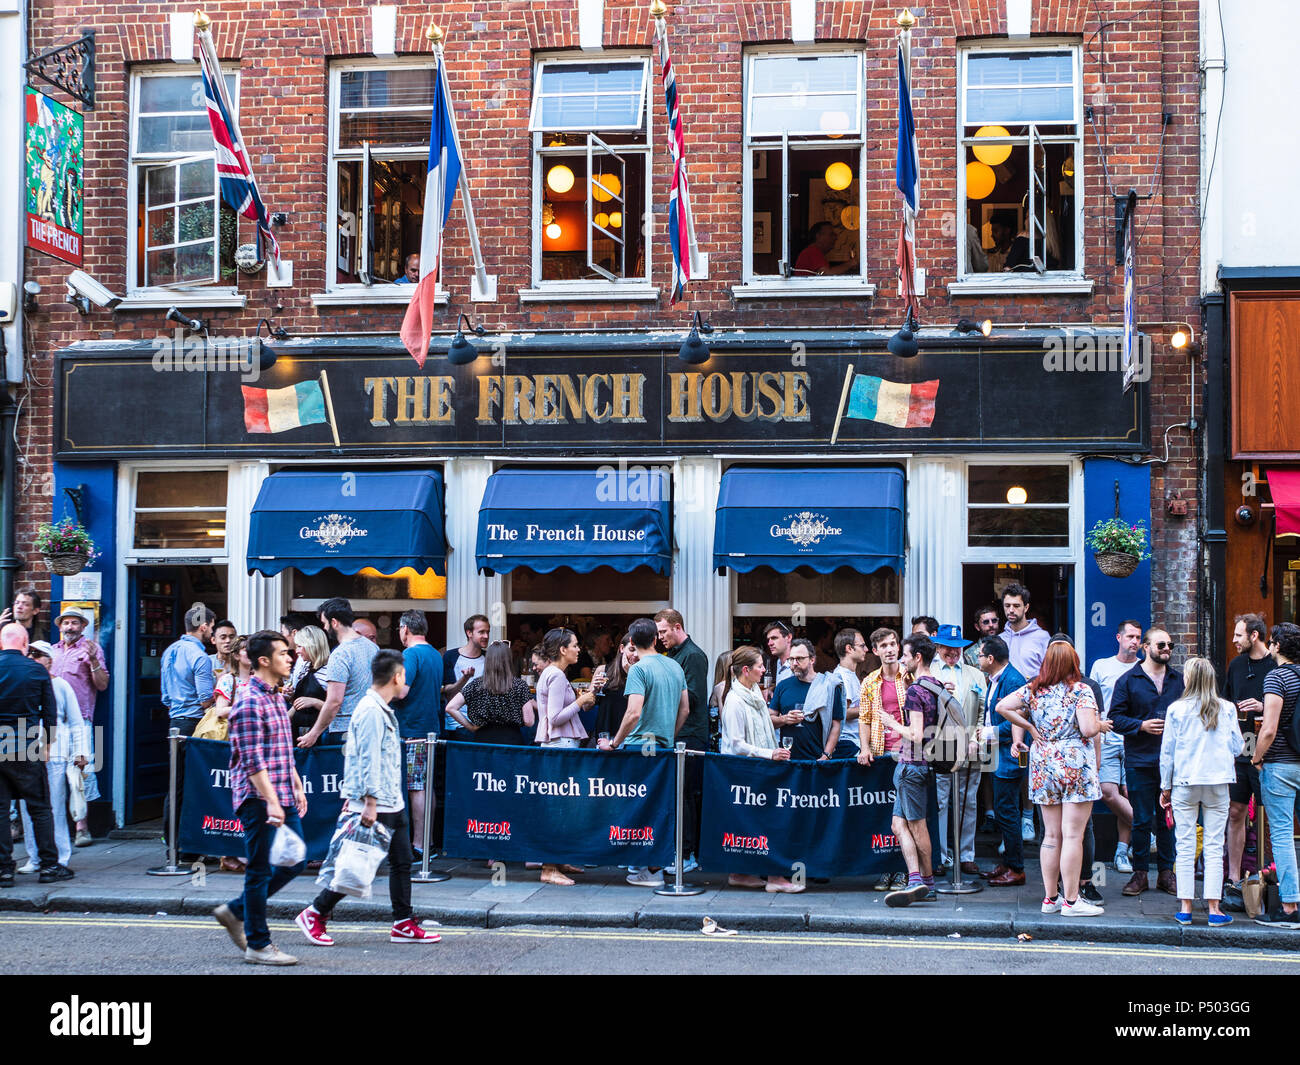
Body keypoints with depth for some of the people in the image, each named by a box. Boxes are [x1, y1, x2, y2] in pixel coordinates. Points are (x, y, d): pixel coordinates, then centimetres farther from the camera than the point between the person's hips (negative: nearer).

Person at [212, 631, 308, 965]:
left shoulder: (277, 696, 14)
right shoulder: (249, 702, -16)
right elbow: (253, 761, -21)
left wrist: (297, 788, 20)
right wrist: (271, 803, -25)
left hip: (282, 796, 9)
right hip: (259, 798, -9)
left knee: (295, 861, 12)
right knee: (261, 870, -1)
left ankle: (235, 912, 25)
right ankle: (258, 945, 10)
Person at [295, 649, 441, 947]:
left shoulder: (383, 710, 16)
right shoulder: (370, 711, -17)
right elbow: (369, 760, -21)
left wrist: (351, 795, 23)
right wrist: (370, 804, -22)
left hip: (393, 805, 10)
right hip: (376, 808, -10)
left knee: (402, 861, 10)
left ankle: (403, 925, 15)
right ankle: (314, 915, 8)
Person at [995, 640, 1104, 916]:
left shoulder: (1033, 689, 5)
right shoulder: (1081, 690, -8)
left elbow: (1002, 706, 2)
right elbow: (1088, 729, -17)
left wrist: (1031, 727, 7)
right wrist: (1101, 725, 5)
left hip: (1043, 765, 5)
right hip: (1075, 765, -5)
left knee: (1051, 836, 11)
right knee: (1073, 835, -3)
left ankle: (1050, 897, 15)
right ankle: (1071, 900, -2)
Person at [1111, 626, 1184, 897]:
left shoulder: (1178, 680, 12)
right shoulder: (1128, 680, 2)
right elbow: (1115, 717, -2)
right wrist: (1142, 725, -15)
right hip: (1140, 762, -3)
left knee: (1169, 819, 6)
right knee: (1142, 820, 1)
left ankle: (1166, 872, 15)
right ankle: (1139, 873, 10)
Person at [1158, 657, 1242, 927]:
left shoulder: (1176, 709, -2)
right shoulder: (1227, 709, 1)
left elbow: (1167, 750, 1)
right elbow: (1237, 747, 5)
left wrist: (1165, 787, 10)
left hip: (1184, 783, -1)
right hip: (1218, 783, 1)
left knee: (1185, 847, 4)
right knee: (1214, 847, 3)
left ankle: (1185, 908, 4)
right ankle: (1214, 909, 2)